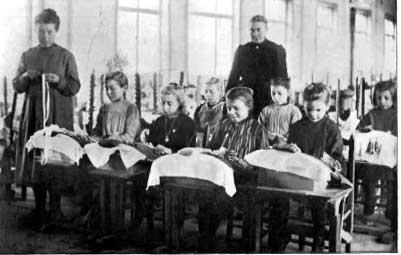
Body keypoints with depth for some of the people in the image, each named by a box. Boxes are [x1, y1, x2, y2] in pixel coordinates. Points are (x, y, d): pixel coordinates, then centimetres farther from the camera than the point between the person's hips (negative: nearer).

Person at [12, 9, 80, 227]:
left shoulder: (66, 56, 3)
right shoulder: (27, 56, 11)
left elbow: (75, 87, 1)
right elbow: (16, 86, 12)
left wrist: (58, 80, -17)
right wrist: (25, 76, -8)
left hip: (58, 115, -2)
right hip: (33, 115, 3)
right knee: (34, 158, 1)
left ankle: (55, 207, 5)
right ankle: (39, 208, 11)